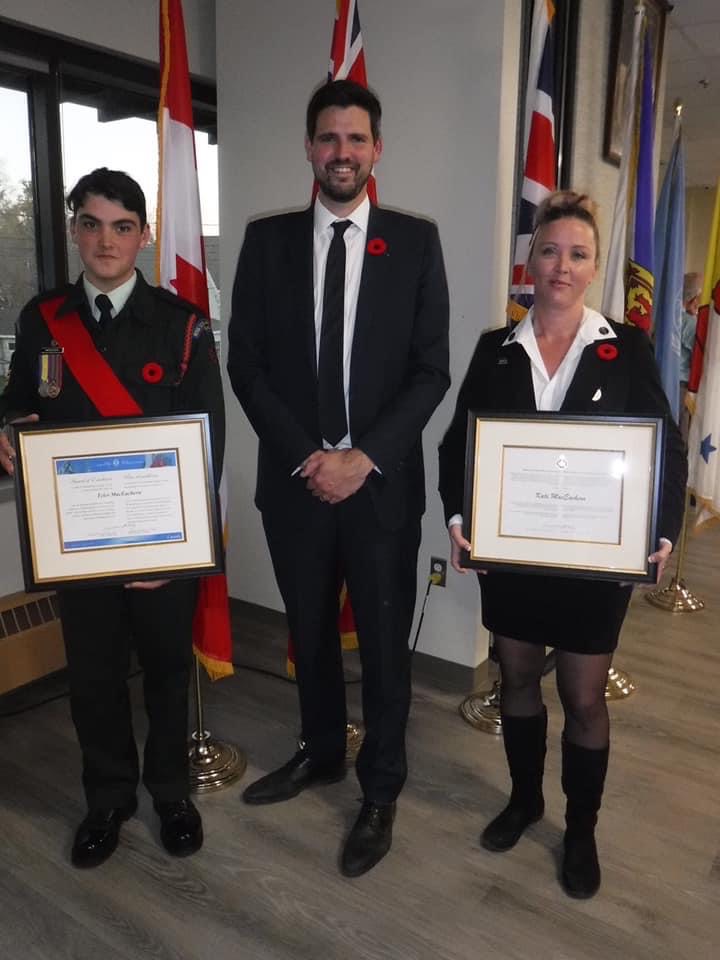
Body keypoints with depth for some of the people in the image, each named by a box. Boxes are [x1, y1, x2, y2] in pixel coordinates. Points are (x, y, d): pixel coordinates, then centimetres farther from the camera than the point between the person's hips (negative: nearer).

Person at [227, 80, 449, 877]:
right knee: (309, 633, 17)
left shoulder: (416, 241, 1)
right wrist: (305, 455, -10)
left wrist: (364, 456, -13)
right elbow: (245, 363, 0)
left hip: (383, 480, -1)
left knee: (384, 641, 9)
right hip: (293, 477, 2)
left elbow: (431, 371, -3)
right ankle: (320, 752, 42)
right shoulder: (267, 240, 4)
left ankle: (380, 789, 30)